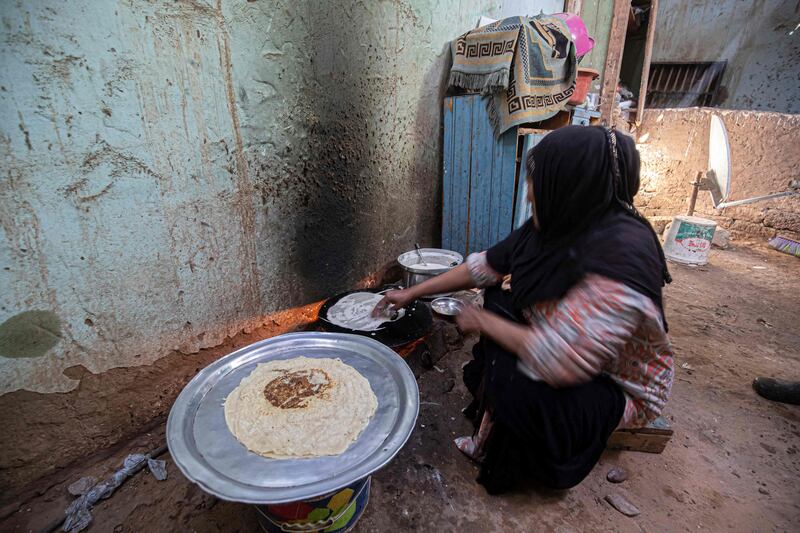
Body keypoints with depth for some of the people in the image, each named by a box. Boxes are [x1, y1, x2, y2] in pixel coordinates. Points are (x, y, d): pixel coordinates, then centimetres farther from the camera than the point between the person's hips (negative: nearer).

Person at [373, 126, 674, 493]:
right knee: (494, 302, -2)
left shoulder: (619, 255, -35)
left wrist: (484, 321, -23)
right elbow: (484, 266, -2)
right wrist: (411, 294, 1)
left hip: (618, 388, -8)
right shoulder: (556, 227, -9)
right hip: (568, 352, 8)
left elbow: (558, 361, -37)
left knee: (517, 389, -29)